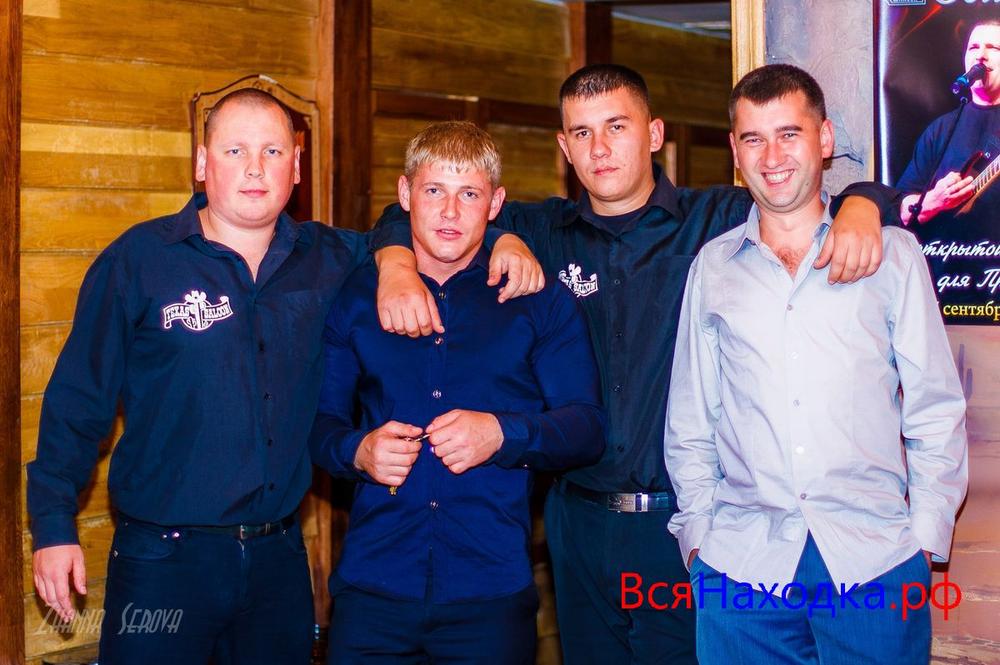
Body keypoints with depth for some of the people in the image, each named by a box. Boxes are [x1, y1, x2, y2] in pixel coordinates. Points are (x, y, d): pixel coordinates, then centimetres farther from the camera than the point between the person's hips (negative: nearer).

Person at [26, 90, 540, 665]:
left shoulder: (326, 259, 4)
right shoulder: (138, 260, -4)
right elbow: (78, 397, -2)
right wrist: (55, 525, -6)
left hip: (280, 554, 4)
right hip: (163, 557, -3)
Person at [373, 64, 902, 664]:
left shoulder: (717, 222, -1)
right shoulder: (545, 233, 6)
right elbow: (412, 217, 10)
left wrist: (859, 209, -24)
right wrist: (397, 265, -12)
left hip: (688, 523, -3)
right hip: (582, 523, 3)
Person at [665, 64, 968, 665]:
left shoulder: (892, 253, 5)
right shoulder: (712, 266, 8)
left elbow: (937, 409, 6)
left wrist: (927, 534, 0)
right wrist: (699, 530, 5)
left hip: (875, 559, -1)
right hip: (742, 562, 1)